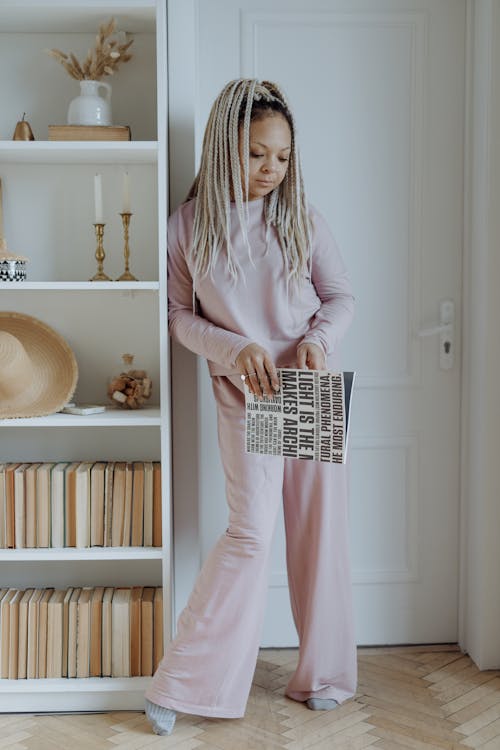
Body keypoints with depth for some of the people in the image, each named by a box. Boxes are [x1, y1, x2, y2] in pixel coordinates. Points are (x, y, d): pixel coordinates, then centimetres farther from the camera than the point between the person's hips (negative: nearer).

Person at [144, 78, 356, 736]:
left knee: (320, 531, 6)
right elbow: (178, 313, 2)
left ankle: (323, 673, 24)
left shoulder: (301, 218, 1)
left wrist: (320, 339, -14)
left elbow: (340, 295, 6)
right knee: (251, 533, -9)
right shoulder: (189, 225, -2)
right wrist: (235, 349, -14)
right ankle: (184, 683, 6)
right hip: (245, 396, -2)